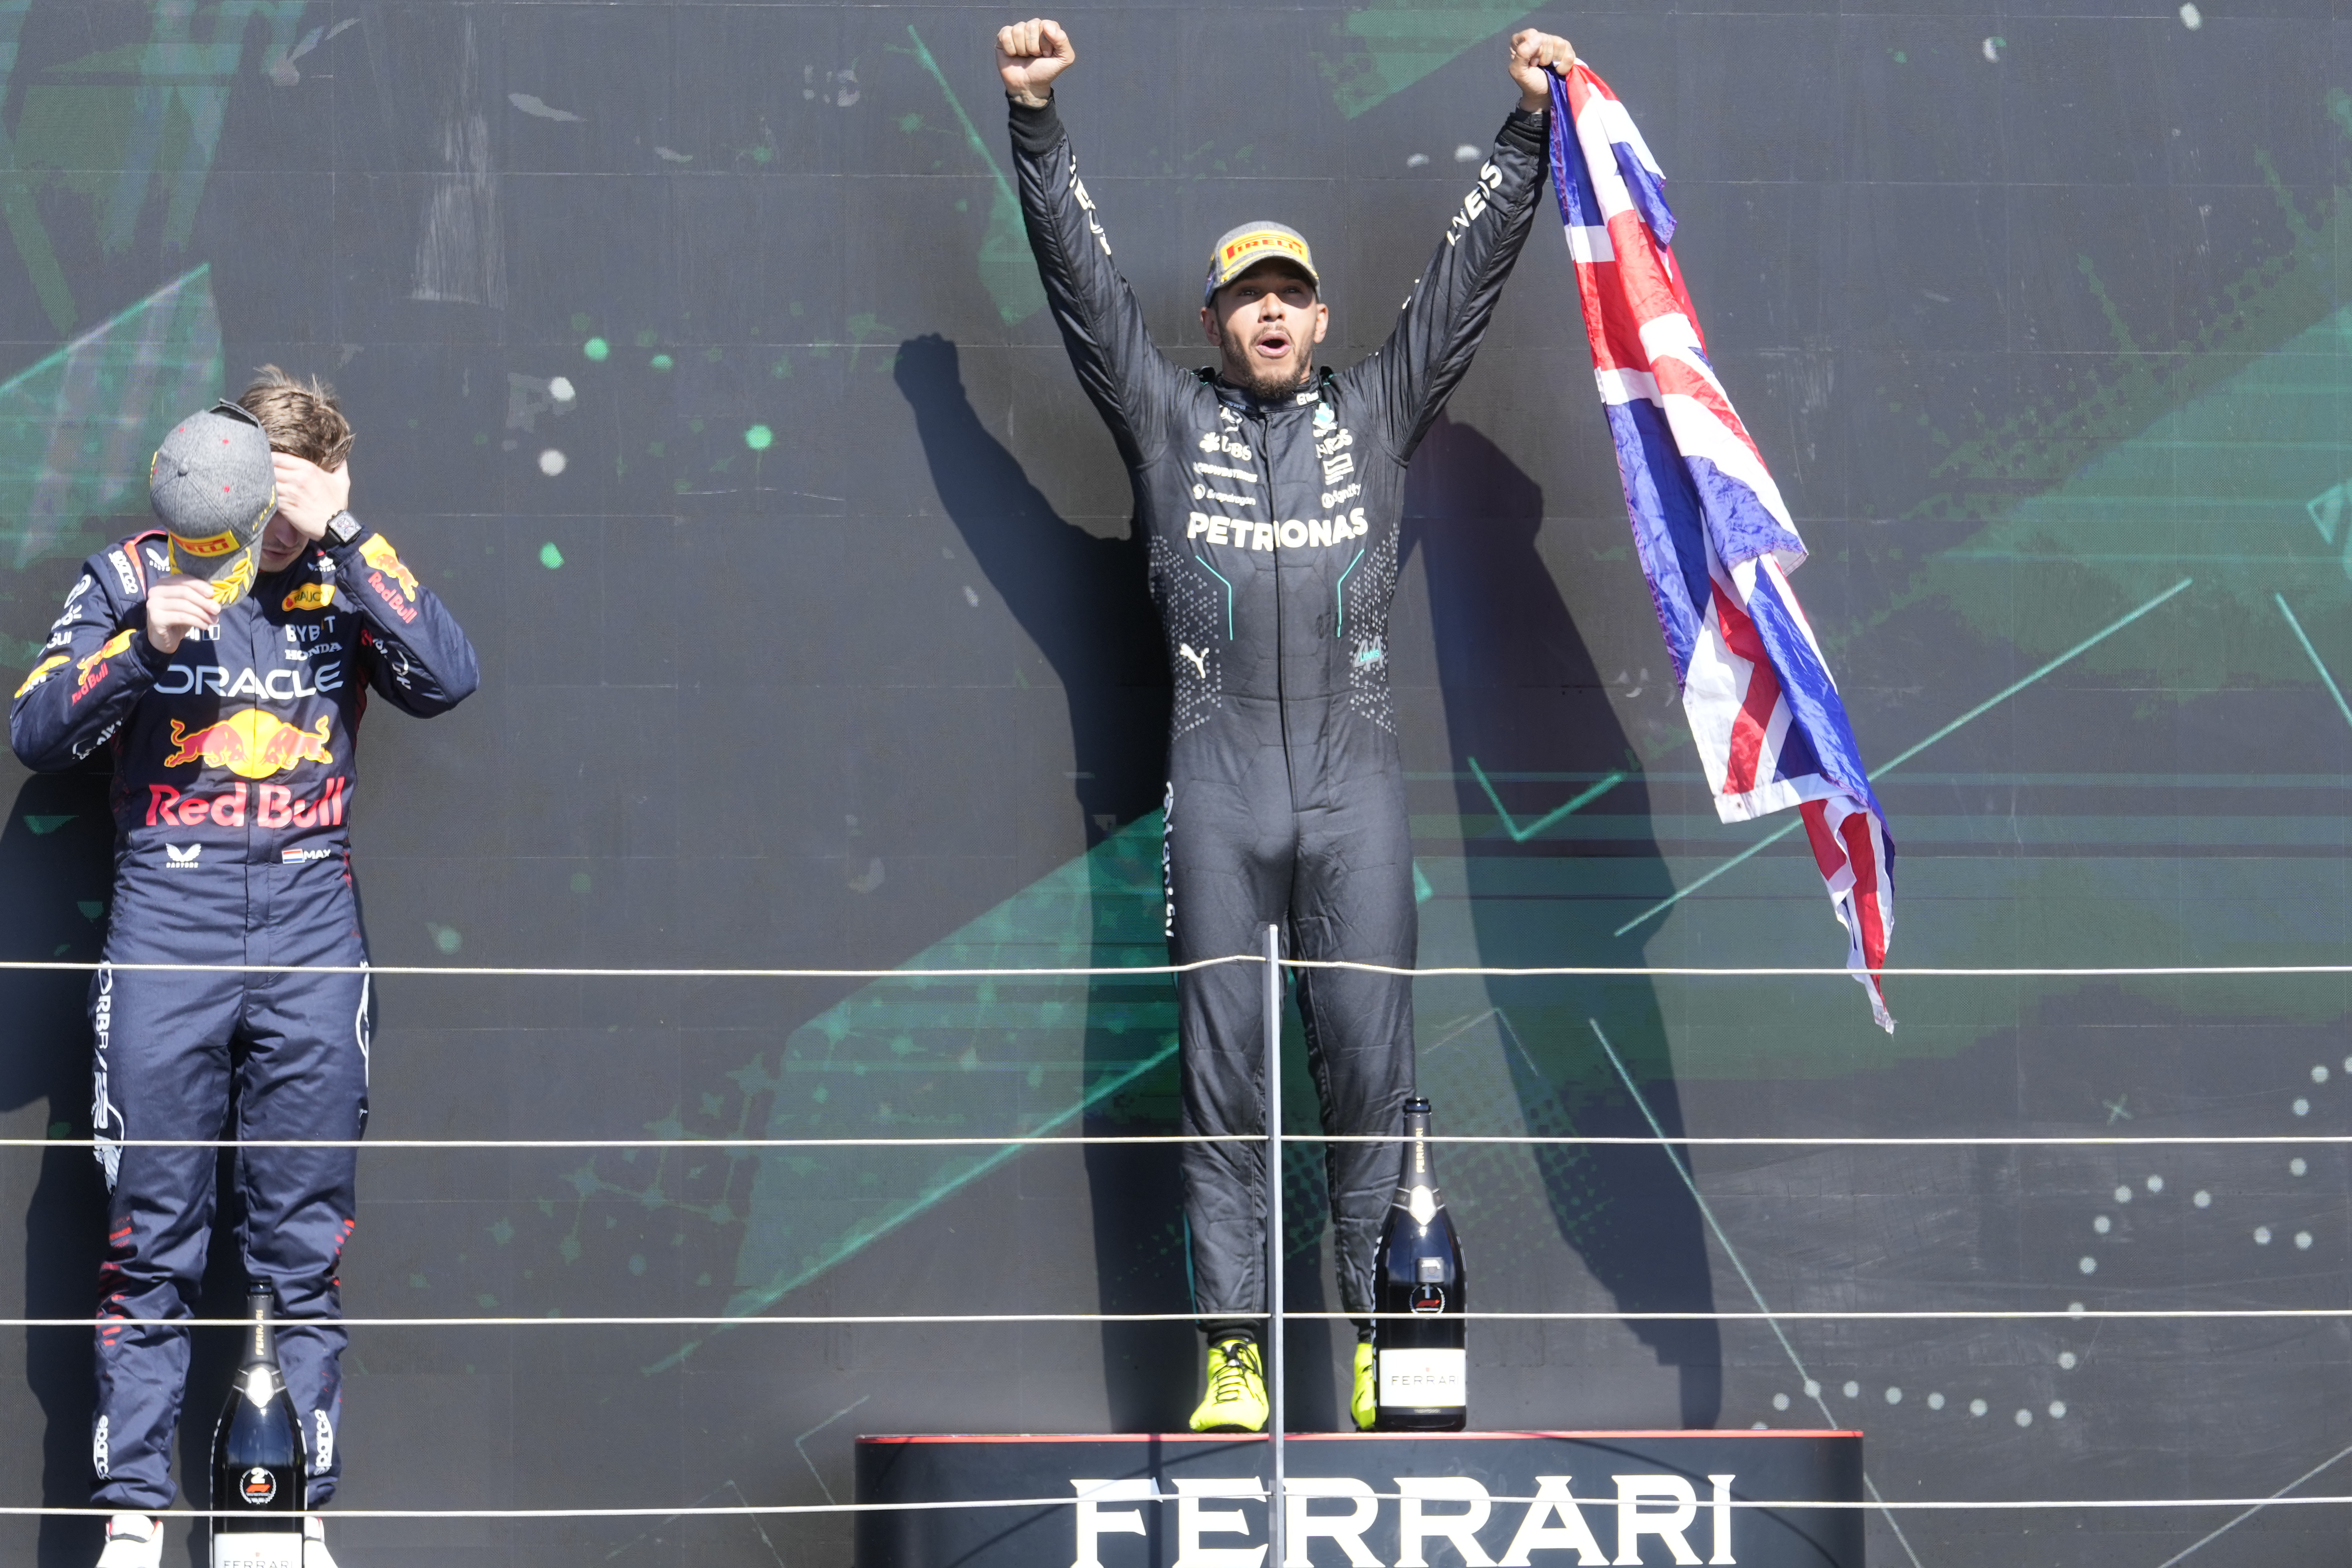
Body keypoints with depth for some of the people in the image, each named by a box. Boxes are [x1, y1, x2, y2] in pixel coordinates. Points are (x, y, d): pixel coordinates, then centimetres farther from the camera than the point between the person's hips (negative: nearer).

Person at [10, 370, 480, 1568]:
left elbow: (447, 681, -8)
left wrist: (342, 536, -10)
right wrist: (144, 644, -14)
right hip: (166, 922, -1)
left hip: (309, 933, 1)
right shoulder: (131, 578, 7)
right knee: (150, 1244, -2)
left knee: (305, 1247, 2)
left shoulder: (342, 585, 10)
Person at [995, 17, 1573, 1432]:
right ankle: (1233, 1354, -2)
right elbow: (1082, 272, 9)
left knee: (1370, 1062, -3)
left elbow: (1472, 270, 14)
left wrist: (1529, 130, 8)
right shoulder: (1167, 418, 14)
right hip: (1220, 781, 0)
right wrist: (1037, 123, 0)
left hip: (1355, 780, 1)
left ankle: (1383, 1342, 1)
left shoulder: (1378, 415, 16)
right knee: (1224, 1072, -2)